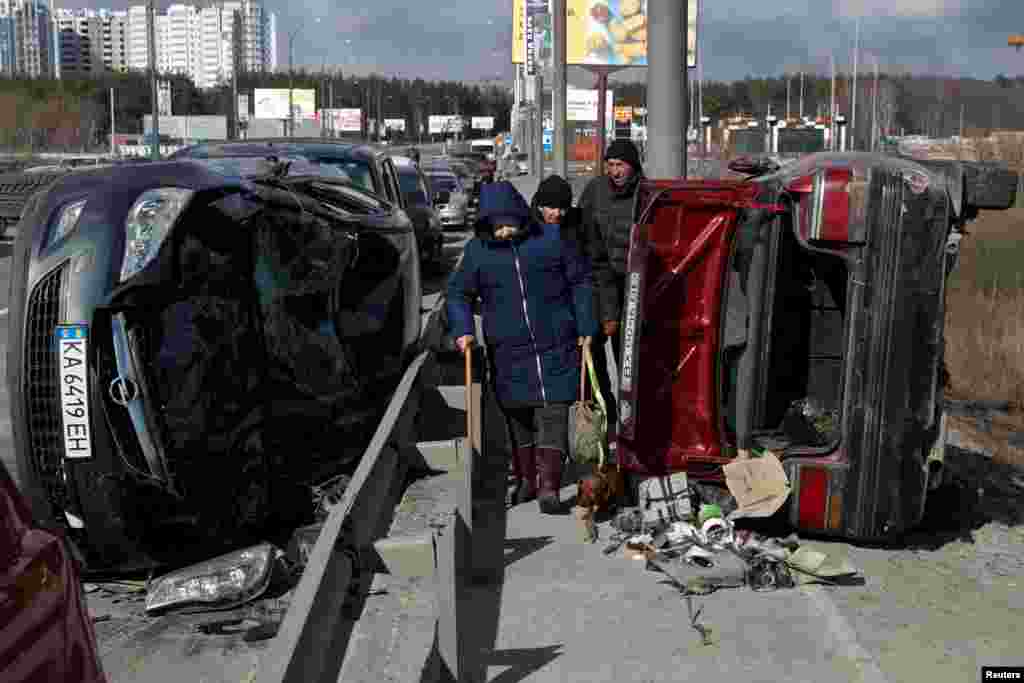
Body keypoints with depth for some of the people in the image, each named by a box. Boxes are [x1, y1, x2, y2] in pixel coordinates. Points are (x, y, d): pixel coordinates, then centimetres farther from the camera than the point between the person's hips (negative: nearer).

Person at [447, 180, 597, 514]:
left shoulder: (551, 238, -3)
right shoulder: (478, 249, 1)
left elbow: (580, 281, 6)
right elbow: (458, 292, 11)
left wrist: (586, 327, 4)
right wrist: (462, 330, -3)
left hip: (555, 347, -2)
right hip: (508, 351, 2)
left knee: (553, 413, -7)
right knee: (518, 417, 11)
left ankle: (549, 486, -6)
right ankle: (526, 480, 26)